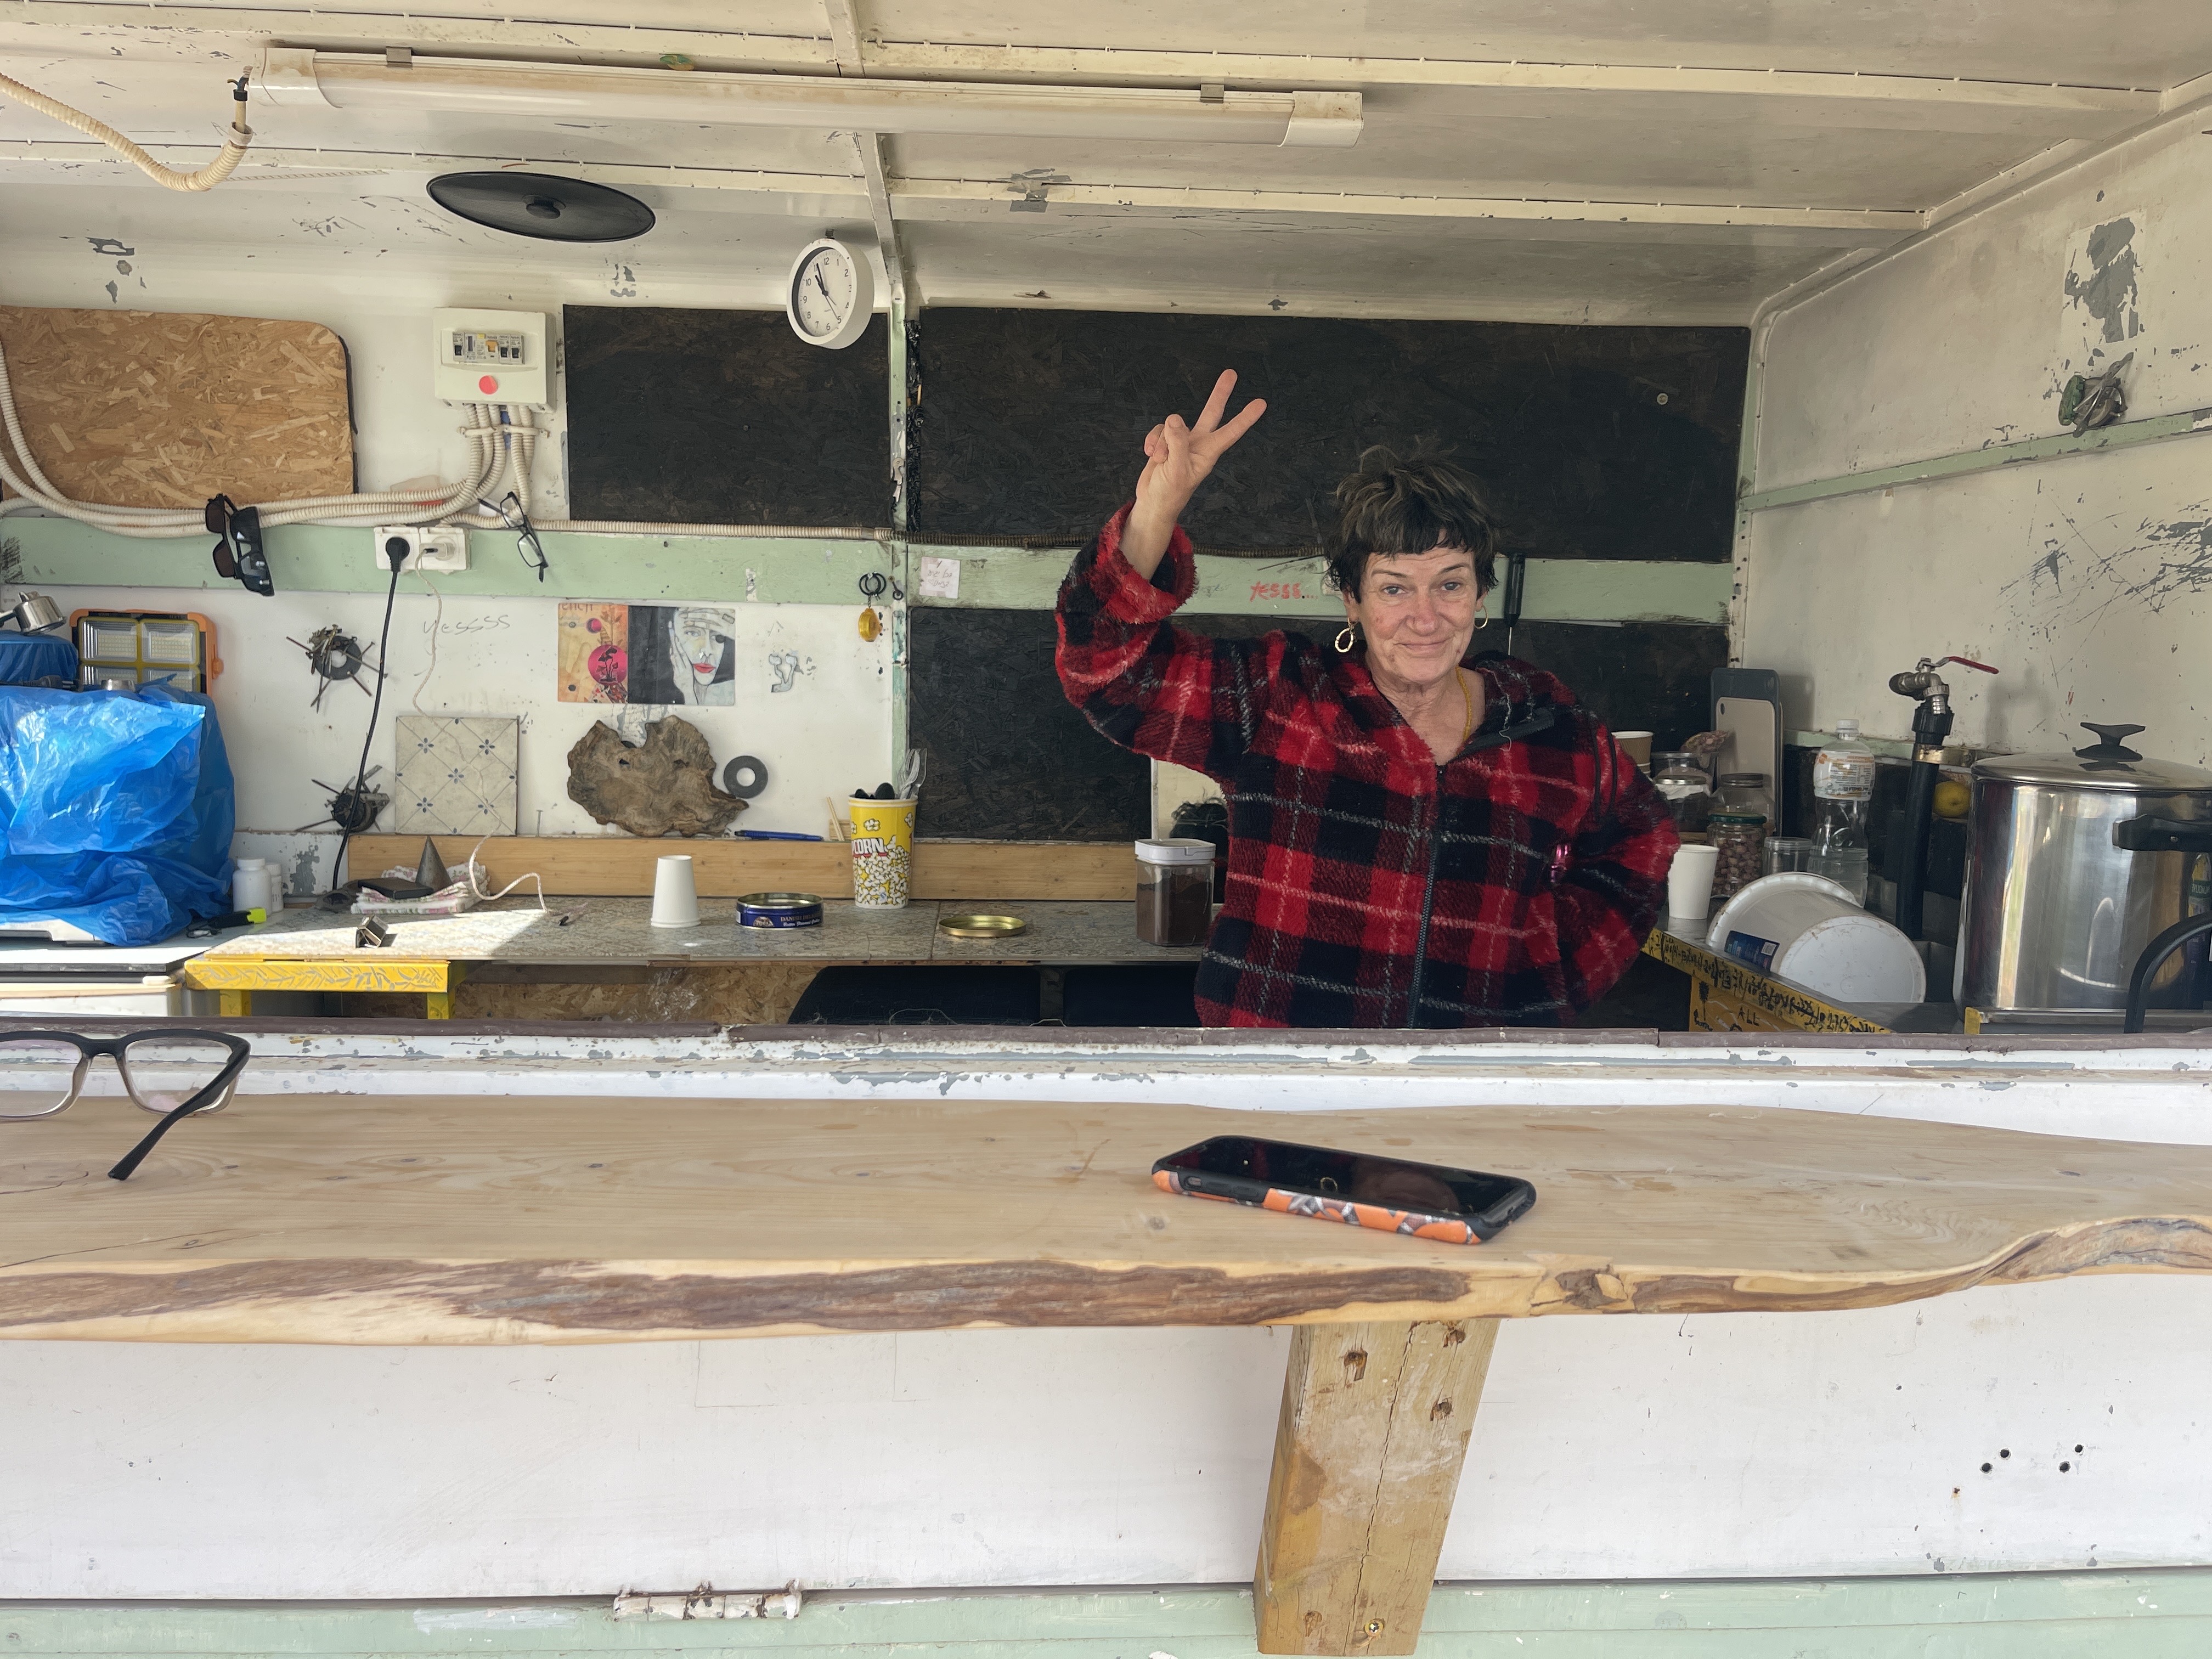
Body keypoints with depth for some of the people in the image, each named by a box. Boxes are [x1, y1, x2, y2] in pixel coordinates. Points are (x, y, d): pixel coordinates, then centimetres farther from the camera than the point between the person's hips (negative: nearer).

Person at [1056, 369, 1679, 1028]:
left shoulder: (1555, 734, 1)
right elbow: (1113, 672, -16)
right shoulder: (1276, 700, -7)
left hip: (1489, 1015, 2)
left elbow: (1641, 841, 18)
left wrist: (1565, 959, 6)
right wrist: (1156, 511, -29)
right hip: (1275, 1012, -1)